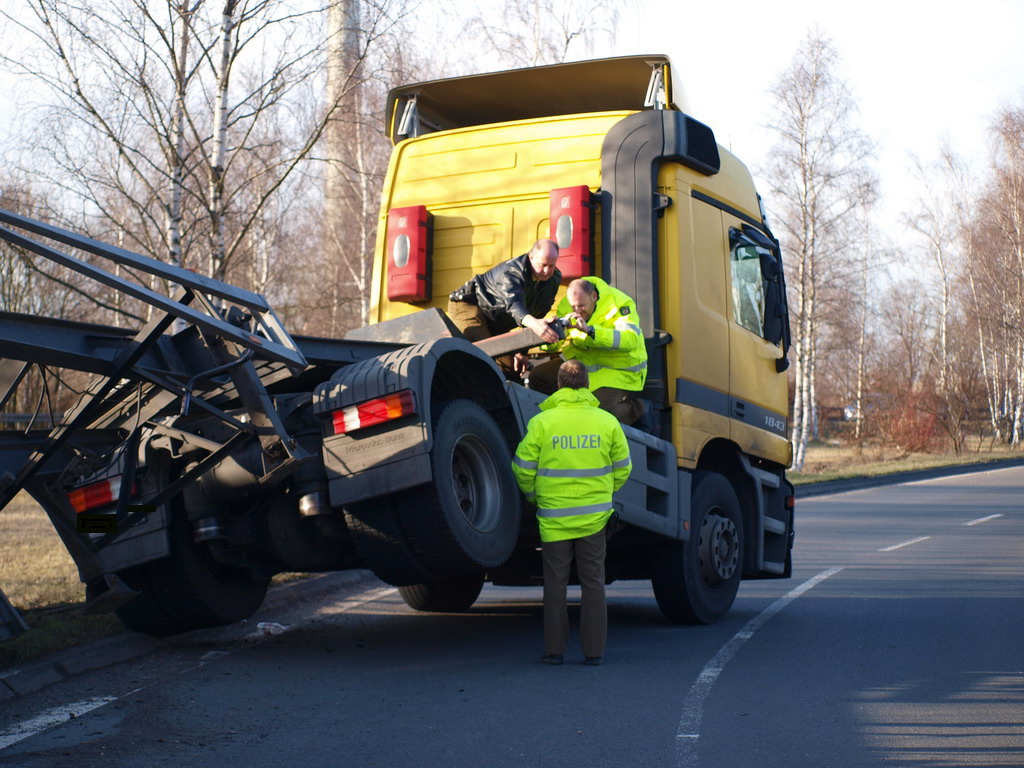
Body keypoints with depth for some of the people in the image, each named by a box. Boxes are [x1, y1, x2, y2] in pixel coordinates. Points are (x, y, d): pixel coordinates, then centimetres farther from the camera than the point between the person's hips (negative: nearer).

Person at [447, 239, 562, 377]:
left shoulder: (554, 279, -10)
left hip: (496, 324, 8)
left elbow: (536, 314, -3)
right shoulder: (511, 271, -33)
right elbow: (513, 304, -53)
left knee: (513, 368, 4)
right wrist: (534, 323, -75)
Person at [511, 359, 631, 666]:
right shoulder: (607, 421, 0)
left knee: (556, 583, 8)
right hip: (594, 516, 1)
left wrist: (533, 495, 17)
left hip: (554, 516, -1)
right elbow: (622, 467, 8)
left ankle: (554, 649, 11)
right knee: (593, 583, 9)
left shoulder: (542, 422, -6)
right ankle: (594, 650, 10)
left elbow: (523, 468, -3)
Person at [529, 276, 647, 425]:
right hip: (583, 360, 6)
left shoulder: (619, 303, -22)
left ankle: (633, 408, 6)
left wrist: (589, 330, -45)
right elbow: (552, 344, -6)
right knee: (537, 377, -5)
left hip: (619, 369, -6)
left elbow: (630, 339, -37)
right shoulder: (567, 305, -5)